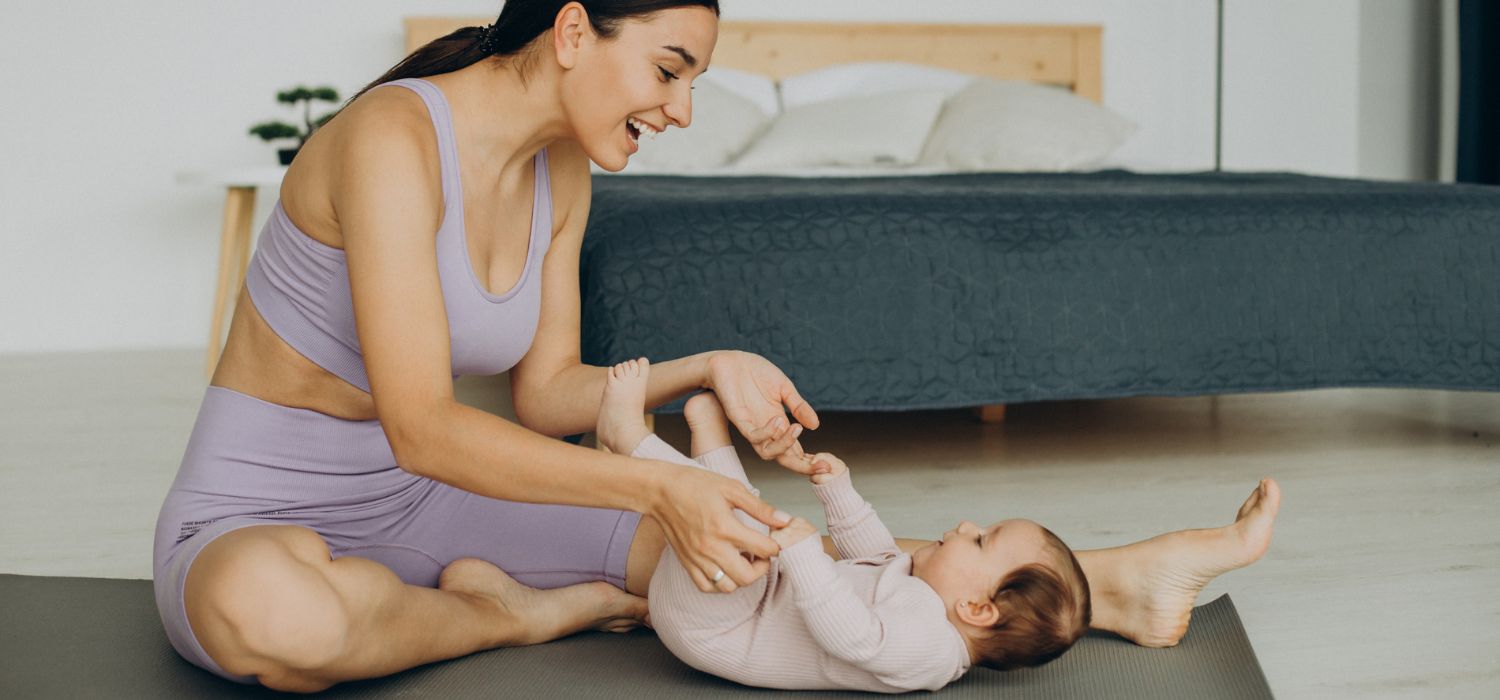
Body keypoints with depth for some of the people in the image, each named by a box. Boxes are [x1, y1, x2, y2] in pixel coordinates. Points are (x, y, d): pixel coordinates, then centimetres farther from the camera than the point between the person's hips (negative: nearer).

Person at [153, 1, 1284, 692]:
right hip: (257, 520, -6)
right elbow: (422, 428, -31)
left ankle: (1104, 585, -4)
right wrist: (657, 487, -36)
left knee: (730, 542, -8)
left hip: (408, 510, 7)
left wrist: (703, 372, -10)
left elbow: (545, 394, 6)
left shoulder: (561, 174, 2)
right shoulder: (394, 139, -26)